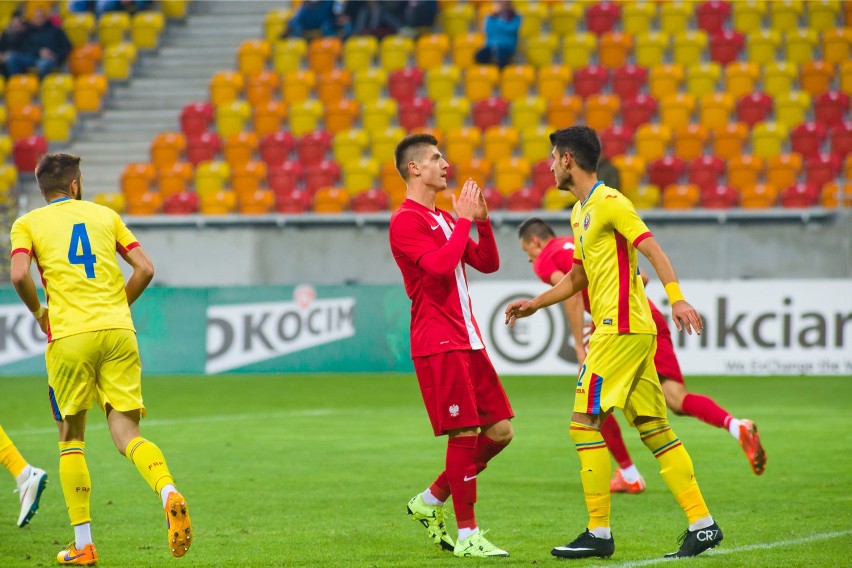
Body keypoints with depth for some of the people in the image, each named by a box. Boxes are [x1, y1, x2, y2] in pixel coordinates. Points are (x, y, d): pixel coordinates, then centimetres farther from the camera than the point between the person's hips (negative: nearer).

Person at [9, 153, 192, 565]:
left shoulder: (27, 224, 8)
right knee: (127, 435, 1)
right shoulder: (105, 215, 16)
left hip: (70, 335, -2)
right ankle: (169, 493, -30)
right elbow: (145, 269, 8)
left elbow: (19, 275, -10)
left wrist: (38, 312, 7)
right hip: (119, 333, 2)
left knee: (70, 436, 12)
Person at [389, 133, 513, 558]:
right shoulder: (406, 221, -8)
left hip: (466, 340, 9)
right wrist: (464, 220, -14)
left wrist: (481, 220, 5)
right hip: (438, 344, -9)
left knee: (499, 431, 7)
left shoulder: (443, 219, 21)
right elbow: (440, 265, -22)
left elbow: (488, 264, 18)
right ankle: (467, 535, -4)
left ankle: (431, 502, 19)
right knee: (466, 433, -10)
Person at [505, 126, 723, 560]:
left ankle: (599, 533, -6)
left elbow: (653, 250, -19)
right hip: (633, 330, 10)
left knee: (584, 422, -8)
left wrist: (676, 299, -30)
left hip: (621, 329, -10)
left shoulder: (609, 203, -10)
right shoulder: (580, 211, 20)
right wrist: (535, 304, 27)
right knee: (654, 429, 7)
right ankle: (702, 524, 5)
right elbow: (578, 277, 30)